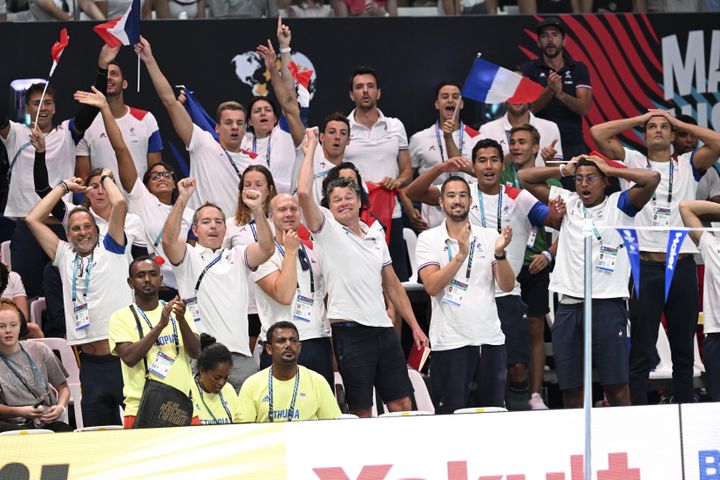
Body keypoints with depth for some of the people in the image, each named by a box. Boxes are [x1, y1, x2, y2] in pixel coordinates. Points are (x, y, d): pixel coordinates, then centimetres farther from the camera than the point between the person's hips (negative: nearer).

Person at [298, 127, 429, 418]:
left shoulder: (376, 236, 17)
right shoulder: (327, 230, 1)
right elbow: (304, 193, -16)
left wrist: (415, 326, 15)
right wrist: (310, 149, -6)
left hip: (383, 329, 6)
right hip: (350, 328, -5)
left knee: (402, 404, 5)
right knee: (362, 410, -3)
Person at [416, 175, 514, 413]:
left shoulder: (489, 236, 8)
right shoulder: (428, 239, 1)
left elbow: (507, 286, 1)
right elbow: (432, 286, -13)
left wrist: (500, 254, -17)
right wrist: (461, 255, -22)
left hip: (490, 338, 3)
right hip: (449, 341, -3)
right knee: (451, 417, -2)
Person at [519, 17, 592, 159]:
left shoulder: (578, 69, 7)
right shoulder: (528, 69, 4)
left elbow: (584, 108, -4)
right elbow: (529, 107, -7)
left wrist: (560, 93, -22)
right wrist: (550, 90, -24)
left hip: (573, 146, 1)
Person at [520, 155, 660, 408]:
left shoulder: (618, 205, 4)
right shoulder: (569, 202, 15)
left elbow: (652, 178, -11)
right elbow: (525, 177, 19)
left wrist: (610, 169, -1)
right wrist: (564, 170, 11)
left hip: (607, 304, -4)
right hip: (568, 305, 4)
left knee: (616, 387, -5)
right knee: (570, 389, 6)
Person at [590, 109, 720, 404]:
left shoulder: (688, 165, 12)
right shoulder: (633, 162, 10)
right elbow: (598, 133, 1)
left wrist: (679, 123, 6)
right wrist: (639, 119, 10)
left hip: (682, 267, 2)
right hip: (645, 267, -2)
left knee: (684, 352, 9)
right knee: (641, 352, -2)